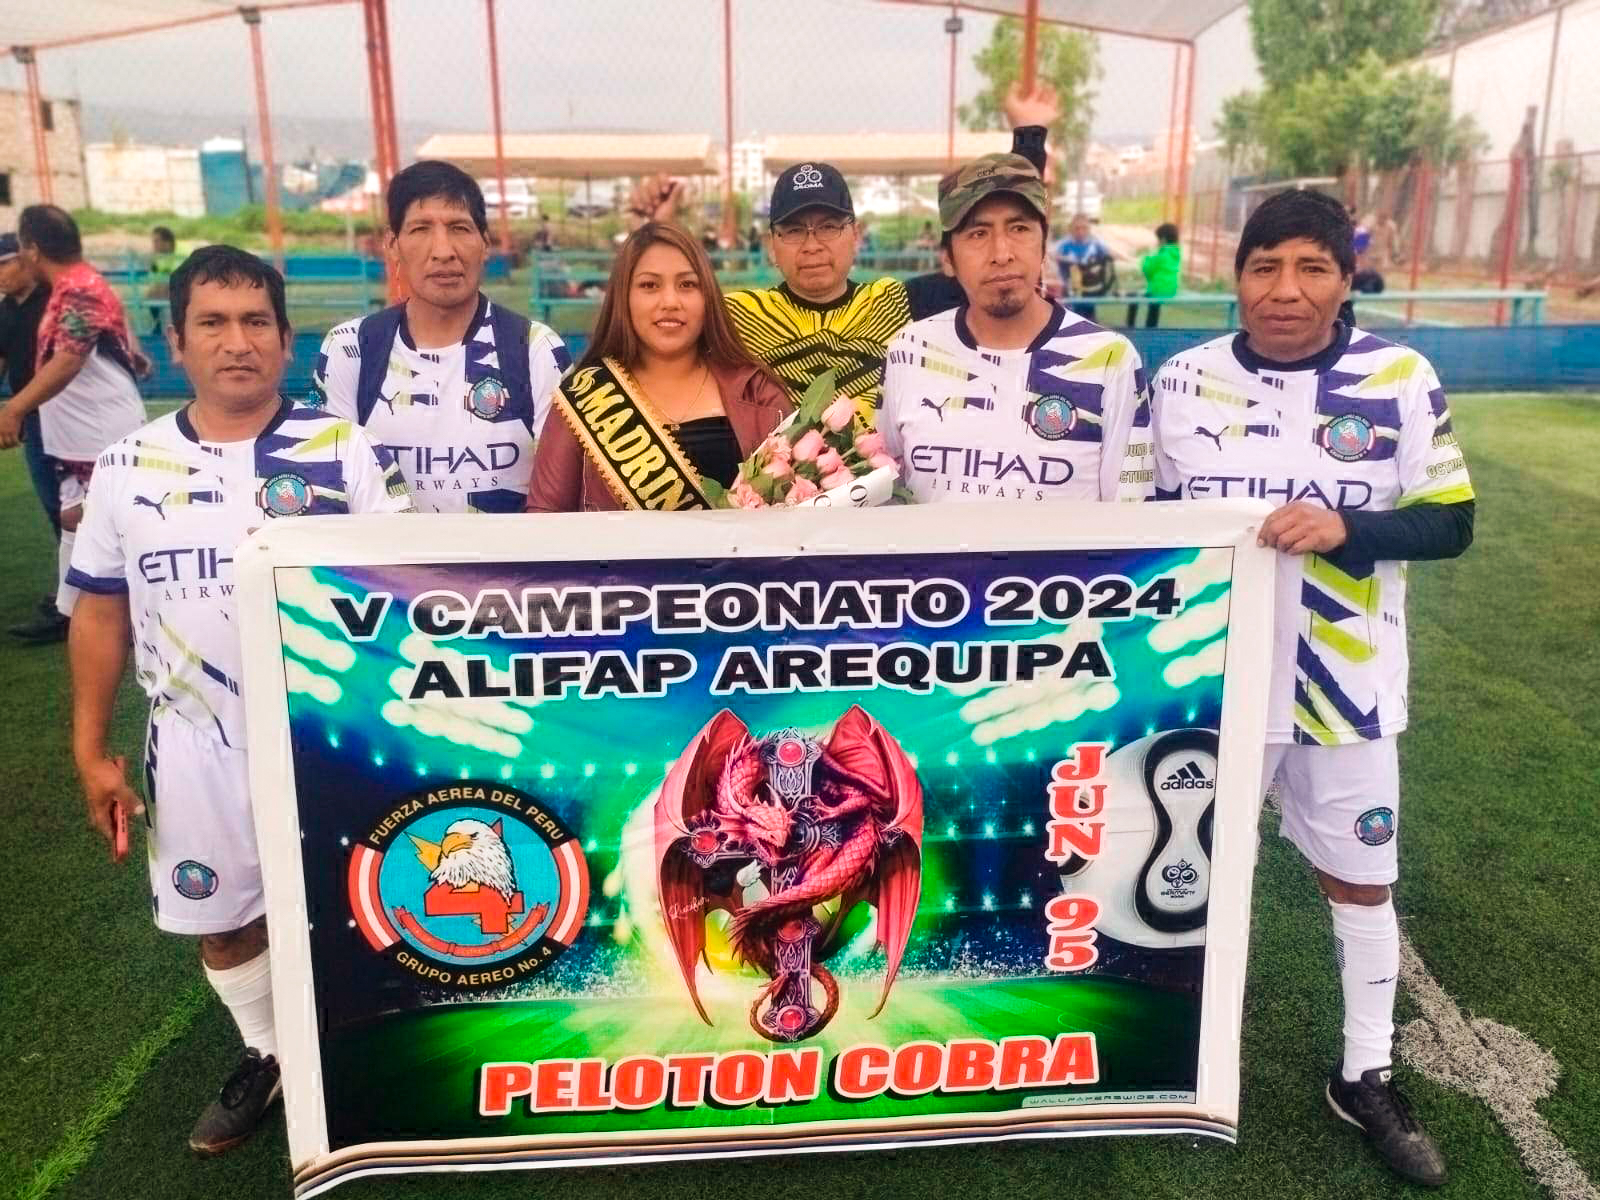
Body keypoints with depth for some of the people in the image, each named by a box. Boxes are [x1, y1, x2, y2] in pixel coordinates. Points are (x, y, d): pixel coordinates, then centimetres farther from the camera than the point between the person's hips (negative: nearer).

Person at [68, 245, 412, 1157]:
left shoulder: (345, 452, -8)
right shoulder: (127, 469, 1)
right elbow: (102, 613, 7)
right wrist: (92, 749, 7)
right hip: (198, 747, 3)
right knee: (221, 920, 18)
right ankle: (270, 1053, 43)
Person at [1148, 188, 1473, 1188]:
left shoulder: (1402, 380, -7)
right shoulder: (1185, 380, -2)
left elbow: (1451, 522, -5)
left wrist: (1344, 527, -23)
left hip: (1344, 683, -1)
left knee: (1362, 879, 12)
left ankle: (1366, 1076, 32)